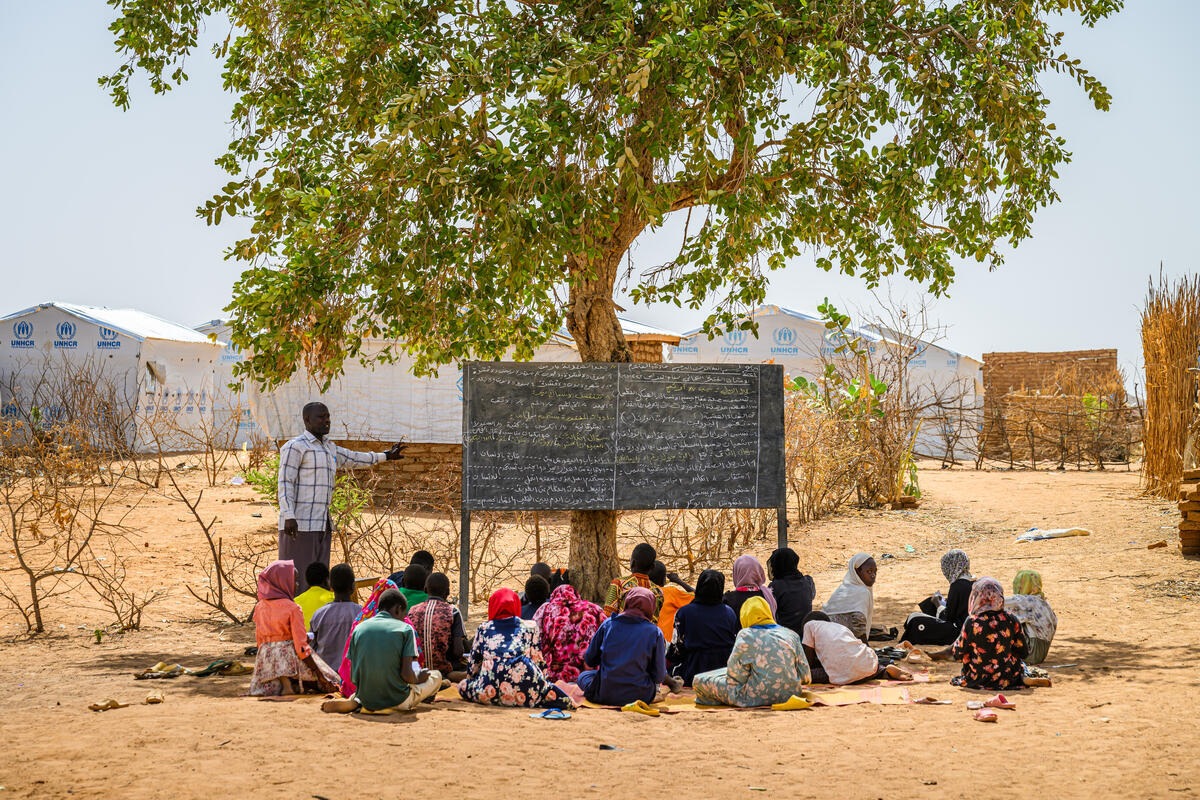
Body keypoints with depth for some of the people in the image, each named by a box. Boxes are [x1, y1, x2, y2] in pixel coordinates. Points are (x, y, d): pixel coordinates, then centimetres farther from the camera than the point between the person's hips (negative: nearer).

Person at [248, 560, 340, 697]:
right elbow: (301, 645, -10)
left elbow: (259, 639, 14)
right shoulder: (292, 608, -9)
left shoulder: (260, 607, 7)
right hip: (289, 657, -6)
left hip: (264, 656, 6)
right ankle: (291, 684, -13)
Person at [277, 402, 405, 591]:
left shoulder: (329, 448, 21)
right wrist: (289, 516, -22)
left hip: (323, 525, 8)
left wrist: (385, 456, 46)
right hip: (299, 525, -8)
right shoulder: (296, 446, -5)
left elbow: (353, 459, 38)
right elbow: (285, 483, -12)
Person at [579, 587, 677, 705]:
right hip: (639, 695, 3)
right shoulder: (655, 632, -6)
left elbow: (589, 661, 8)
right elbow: (659, 676, -3)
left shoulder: (608, 623, -1)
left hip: (604, 695, -3)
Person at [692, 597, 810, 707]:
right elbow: (805, 677, 6)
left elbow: (735, 676, -8)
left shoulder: (745, 635, -5)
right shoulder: (791, 634, 7)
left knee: (699, 681, 6)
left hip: (758, 697, -6)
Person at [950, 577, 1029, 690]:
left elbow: (958, 656, -6)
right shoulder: (1011, 620, -9)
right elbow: (1024, 652, 2)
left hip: (977, 680, -2)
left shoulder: (971, 622, -15)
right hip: (1008, 680, 2)